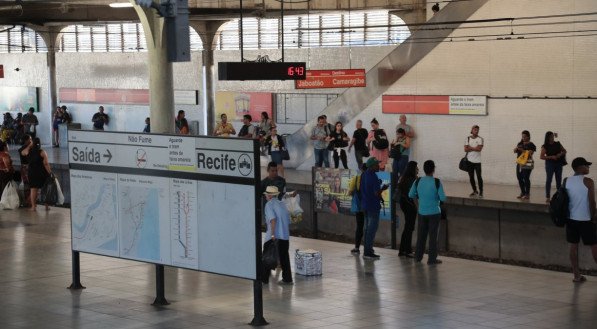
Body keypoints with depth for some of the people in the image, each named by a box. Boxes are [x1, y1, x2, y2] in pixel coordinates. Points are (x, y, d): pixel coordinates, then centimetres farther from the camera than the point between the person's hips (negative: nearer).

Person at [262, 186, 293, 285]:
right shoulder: (282, 204, 15)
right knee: (284, 257, 13)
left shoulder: (269, 205, -6)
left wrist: (272, 234, -23)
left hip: (274, 236, -6)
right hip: (285, 235, 6)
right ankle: (287, 279, 14)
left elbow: (273, 219, -20)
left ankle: (264, 279, 8)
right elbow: (288, 220, 16)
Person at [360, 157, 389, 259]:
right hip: (373, 206, -9)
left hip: (365, 205, 9)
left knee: (367, 228, 15)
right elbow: (376, 193, -23)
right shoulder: (373, 177, -19)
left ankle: (367, 250, 20)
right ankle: (368, 252, -4)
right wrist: (383, 188, -4)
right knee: (372, 229, -4)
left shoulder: (364, 175, 9)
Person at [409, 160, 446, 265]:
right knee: (433, 236, 4)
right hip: (434, 213, -4)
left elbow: (411, 195, 8)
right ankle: (432, 259, 6)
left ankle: (418, 257, 21)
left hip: (422, 213, 4)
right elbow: (443, 198, -14)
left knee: (421, 235, 14)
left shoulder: (418, 181, -3)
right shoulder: (437, 182, -14)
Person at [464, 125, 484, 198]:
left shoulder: (480, 139, -1)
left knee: (479, 176, -6)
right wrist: (474, 148, -12)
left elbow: (479, 149, -14)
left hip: (477, 161, -3)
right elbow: (465, 149, -2)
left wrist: (470, 148, -6)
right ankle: (475, 191, 19)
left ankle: (481, 192, -1)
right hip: (469, 160, 3)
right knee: (471, 177, 7)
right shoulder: (468, 138, 7)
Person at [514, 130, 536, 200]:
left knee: (526, 178, -7)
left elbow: (530, 153, -16)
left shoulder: (531, 145, -5)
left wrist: (522, 150, -24)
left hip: (527, 164, -7)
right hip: (519, 163, 7)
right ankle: (523, 193, 20)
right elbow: (515, 151, 11)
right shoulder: (520, 143, 14)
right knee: (519, 178, 8)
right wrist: (516, 149, -12)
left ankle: (527, 194, -2)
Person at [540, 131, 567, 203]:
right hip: (550, 164, -4)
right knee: (548, 180, -6)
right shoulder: (545, 146, -5)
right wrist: (551, 157, -19)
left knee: (559, 180, 7)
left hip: (558, 164, 4)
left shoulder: (558, 144, 6)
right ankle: (548, 197, -4)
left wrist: (561, 154, -8)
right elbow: (541, 156, -11)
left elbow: (564, 151, 14)